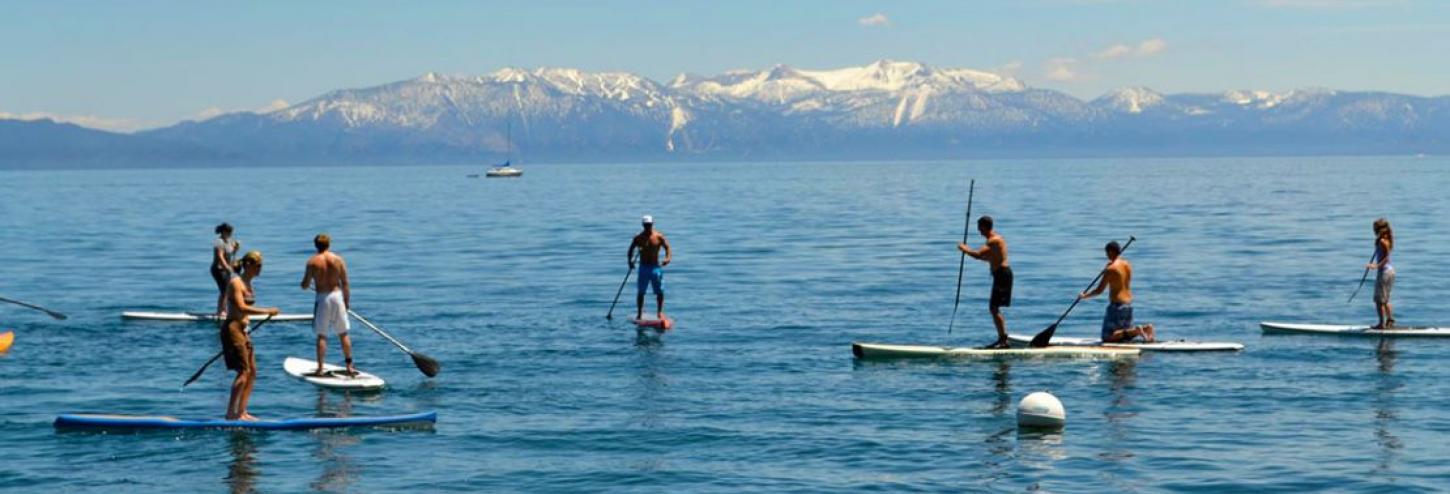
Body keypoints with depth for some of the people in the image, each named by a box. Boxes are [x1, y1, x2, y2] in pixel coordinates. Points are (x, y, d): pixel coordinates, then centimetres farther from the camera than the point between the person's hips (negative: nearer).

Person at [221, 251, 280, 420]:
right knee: (244, 371, -14)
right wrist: (267, 311, -23)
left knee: (252, 372, 9)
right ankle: (231, 413, -11)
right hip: (232, 328, -10)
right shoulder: (235, 282, -13)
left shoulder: (248, 284, 15)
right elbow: (241, 307, -24)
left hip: (242, 330, 10)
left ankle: (241, 412, 13)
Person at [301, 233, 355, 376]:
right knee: (343, 334, 10)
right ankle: (349, 366, 12)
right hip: (337, 295, 2)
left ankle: (320, 368, 3)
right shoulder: (338, 259, -1)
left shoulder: (312, 262, -5)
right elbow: (345, 284, 0)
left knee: (321, 335, 4)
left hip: (322, 298, -1)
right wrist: (347, 301, 10)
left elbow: (305, 285, 0)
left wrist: (307, 283, 23)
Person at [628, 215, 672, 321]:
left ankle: (659, 312, 11)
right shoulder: (638, 238, 1)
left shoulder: (659, 237, -1)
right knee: (640, 292, 1)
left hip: (655, 267, 0)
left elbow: (667, 247, -4)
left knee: (660, 292, -3)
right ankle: (639, 314, 10)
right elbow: (631, 249, 8)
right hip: (643, 268, 0)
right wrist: (630, 261, -8)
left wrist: (667, 258, -23)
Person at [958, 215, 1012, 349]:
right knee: (993, 308, 16)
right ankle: (1002, 339, 21)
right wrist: (969, 251, 18)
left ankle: (1004, 340, -14)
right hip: (1001, 274, 10)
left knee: (994, 308, -12)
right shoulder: (994, 239, 17)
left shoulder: (994, 240, -17)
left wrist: (964, 249, -11)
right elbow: (991, 258, 28)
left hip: (1002, 274, -10)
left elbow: (978, 255, -27)